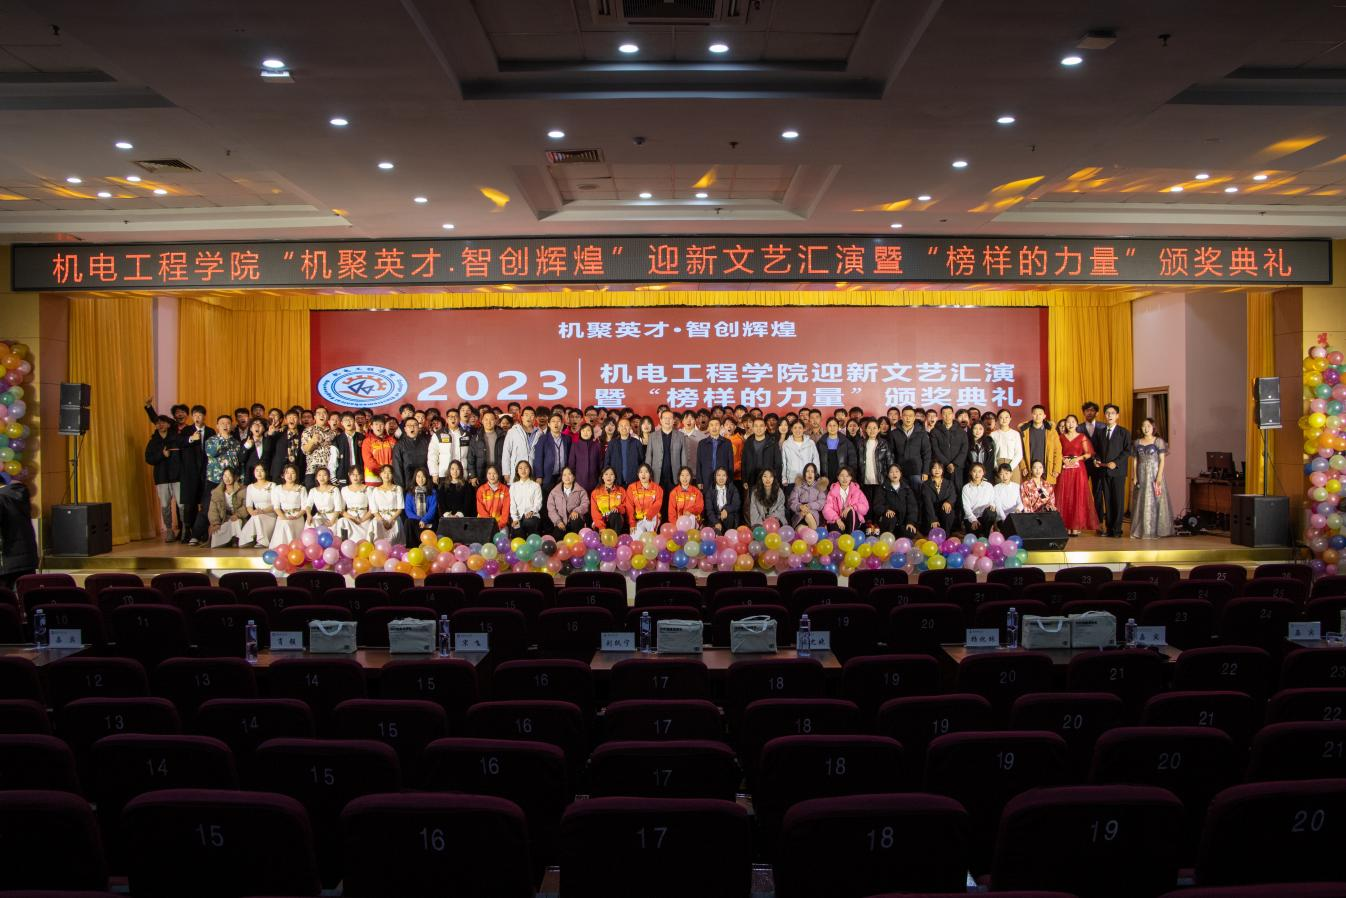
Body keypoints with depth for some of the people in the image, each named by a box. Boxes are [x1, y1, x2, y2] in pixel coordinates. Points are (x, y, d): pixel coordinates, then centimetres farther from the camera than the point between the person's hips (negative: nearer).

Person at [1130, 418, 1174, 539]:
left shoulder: (1158, 441, -2)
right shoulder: (1137, 442, 8)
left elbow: (1162, 460, -5)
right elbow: (1135, 460, 9)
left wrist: (1159, 477, -13)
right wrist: (1135, 477, 2)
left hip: (1154, 474, -3)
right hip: (1142, 475, 3)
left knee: (1155, 501, -1)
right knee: (1141, 502, 3)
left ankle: (1154, 530, 4)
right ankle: (1140, 530, 8)